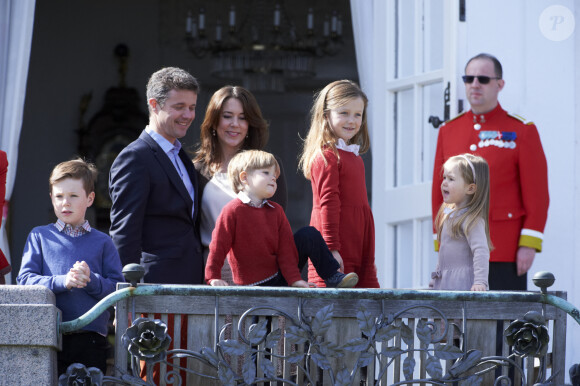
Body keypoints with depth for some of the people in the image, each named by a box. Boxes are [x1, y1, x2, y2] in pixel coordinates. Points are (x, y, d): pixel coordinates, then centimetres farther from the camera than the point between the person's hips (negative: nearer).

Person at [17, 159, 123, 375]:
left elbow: (118, 288, 5)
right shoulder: (39, 237, 13)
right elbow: (25, 279, 1)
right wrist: (62, 281, -15)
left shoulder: (102, 242, 13)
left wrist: (91, 280, -15)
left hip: (91, 338, 1)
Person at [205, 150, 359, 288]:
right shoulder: (232, 210, -11)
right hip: (254, 285, -6)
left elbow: (285, 247, 3)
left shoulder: (275, 210, 8)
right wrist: (213, 277, -18)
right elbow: (218, 246, -13)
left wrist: (294, 278, -7)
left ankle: (334, 277, -5)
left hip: (279, 275, 6)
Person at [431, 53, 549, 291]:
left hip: (505, 253, -4)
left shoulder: (522, 131, 1)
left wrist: (529, 244, -11)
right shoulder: (448, 131, 12)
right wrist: (441, 245, 9)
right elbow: (439, 192, 14)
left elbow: (537, 195, -3)